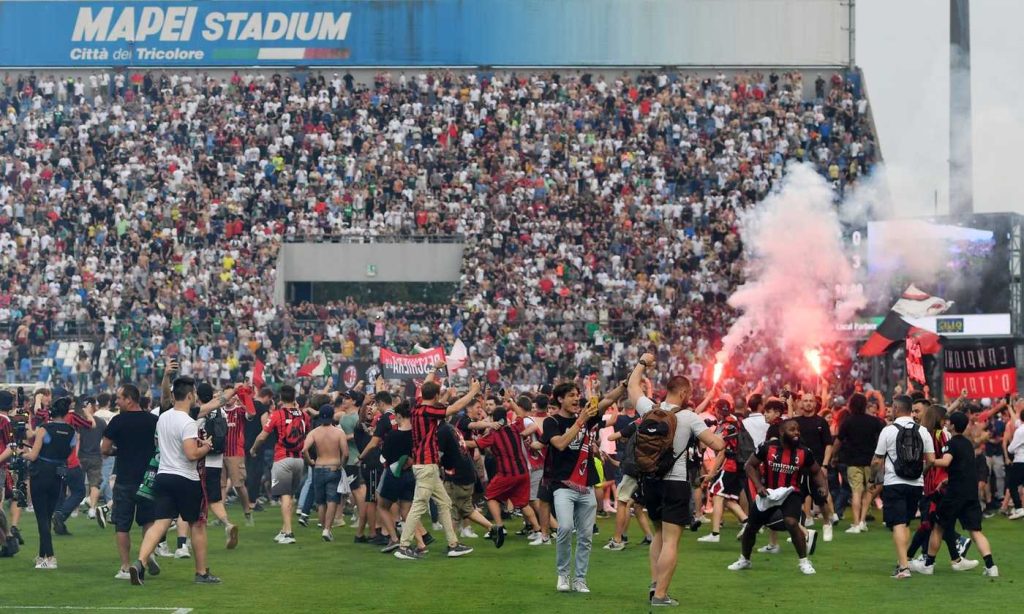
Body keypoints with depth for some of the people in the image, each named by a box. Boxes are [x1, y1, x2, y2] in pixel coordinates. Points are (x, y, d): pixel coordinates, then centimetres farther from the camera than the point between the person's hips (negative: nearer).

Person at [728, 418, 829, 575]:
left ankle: (804, 561, -11)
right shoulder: (767, 447, -15)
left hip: (791, 493, -2)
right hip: (769, 493, 2)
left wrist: (823, 486, -15)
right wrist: (758, 485, -16)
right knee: (751, 526, 12)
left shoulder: (804, 452, -12)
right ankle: (744, 560, 39)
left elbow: (816, 471, 3)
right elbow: (750, 465, -4)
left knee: (791, 523, -28)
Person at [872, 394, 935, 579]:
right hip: (916, 484, 4)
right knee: (905, 524, 18)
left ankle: (904, 566, -16)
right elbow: (931, 460, 0)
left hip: (894, 484, -4)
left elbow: (877, 461, -3)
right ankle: (902, 561, 21)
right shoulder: (922, 431, 3)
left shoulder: (888, 430, -7)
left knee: (898, 524, -6)